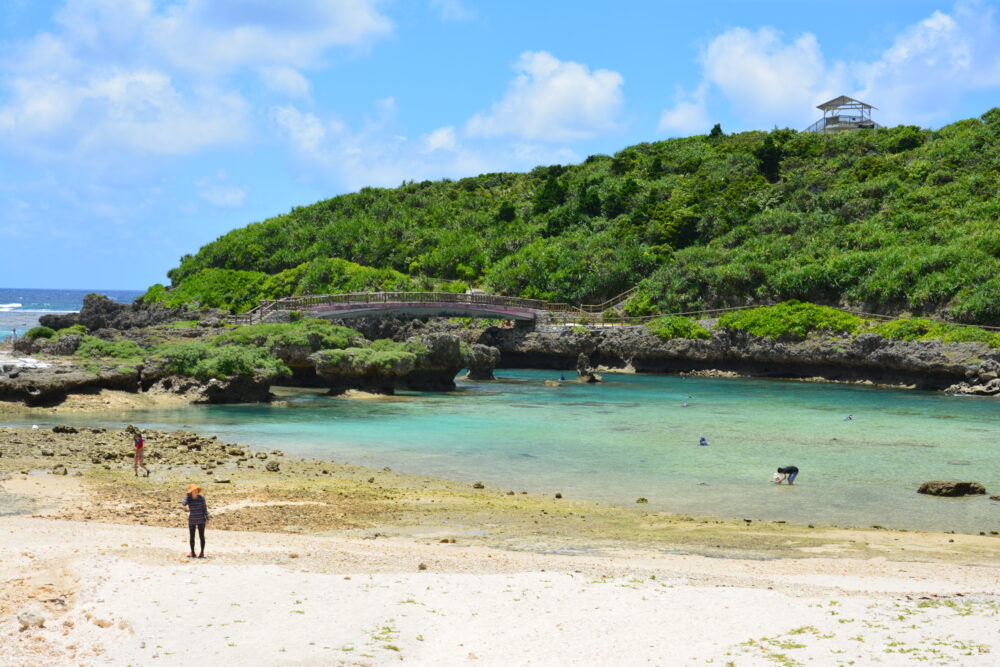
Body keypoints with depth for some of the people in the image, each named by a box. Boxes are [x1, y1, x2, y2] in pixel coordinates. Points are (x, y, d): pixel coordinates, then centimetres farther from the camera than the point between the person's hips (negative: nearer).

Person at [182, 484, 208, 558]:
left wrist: (207, 519, -4)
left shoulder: (201, 498, -5)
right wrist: (188, 495, -12)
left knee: (201, 536, 2)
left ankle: (202, 552, 10)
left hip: (201, 520, -1)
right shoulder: (188, 498, -3)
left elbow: (205, 508, -1)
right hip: (192, 521, 2)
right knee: (191, 537, 7)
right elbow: (184, 503, -21)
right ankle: (192, 553, 17)